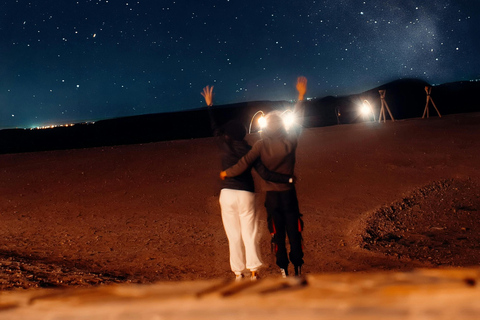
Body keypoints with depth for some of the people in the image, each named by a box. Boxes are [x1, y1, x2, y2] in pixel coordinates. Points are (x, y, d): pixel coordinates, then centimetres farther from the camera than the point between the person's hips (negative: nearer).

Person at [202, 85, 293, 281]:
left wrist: (209, 105, 29)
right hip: (246, 195, 0)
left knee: (234, 235, 5)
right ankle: (254, 271, 2)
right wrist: (289, 179, -5)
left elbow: (215, 128, 18)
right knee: (250, 234, 5)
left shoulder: (224, 145, 1)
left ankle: (238, 273, 7)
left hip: (228, 194, 0)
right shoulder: (249, 151, 0)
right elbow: (265, 174, -9)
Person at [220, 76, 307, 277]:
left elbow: (244, 164, -16)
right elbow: (297, 119, 9)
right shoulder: (290, 140, -6)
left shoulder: (261, 145, -10)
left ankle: (284, 271, 9)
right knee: (294, 232, 7)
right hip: (289, 193, 1)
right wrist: (301, 95, 18)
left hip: (272, 196, -1)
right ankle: (298, 268, 8)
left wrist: (226, 173, 0)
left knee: (278, 235, 7)